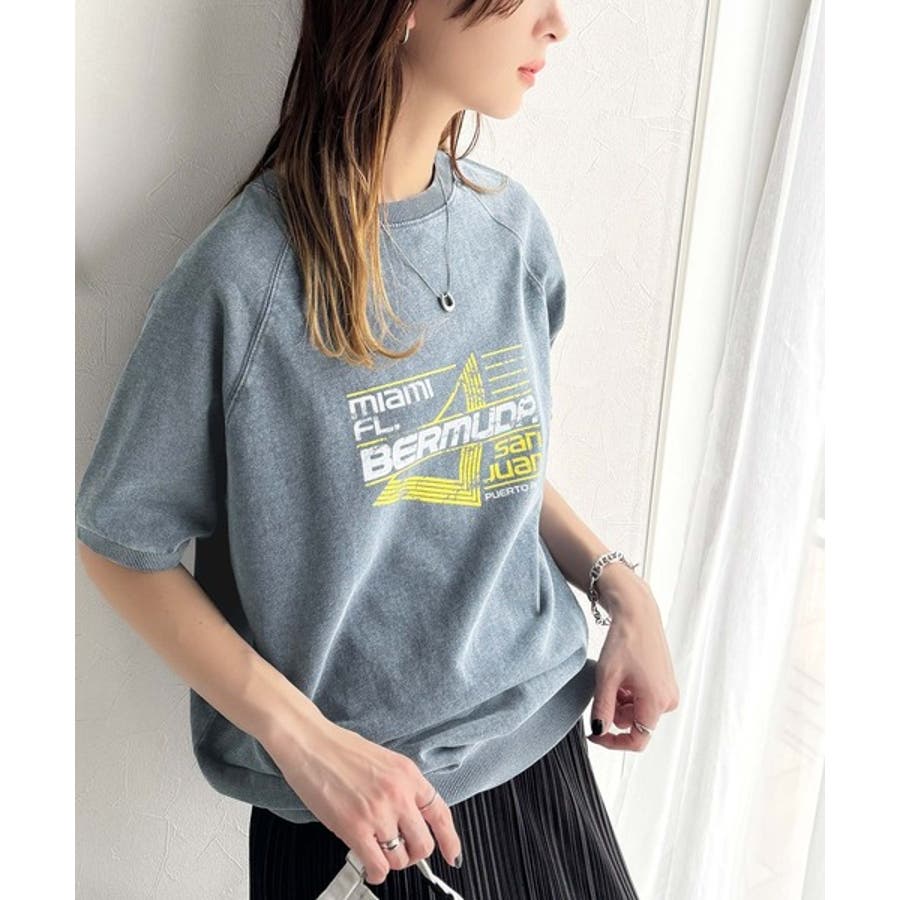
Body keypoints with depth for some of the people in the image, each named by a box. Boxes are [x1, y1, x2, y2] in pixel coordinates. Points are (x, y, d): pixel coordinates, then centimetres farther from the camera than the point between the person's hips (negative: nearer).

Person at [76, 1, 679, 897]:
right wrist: (302, 738, -18)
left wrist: (621, 586, -5)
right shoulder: (240, 276, -21)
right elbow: (120, 543, -11)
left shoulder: (511, 225, -4)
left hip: (539, 730, 6)